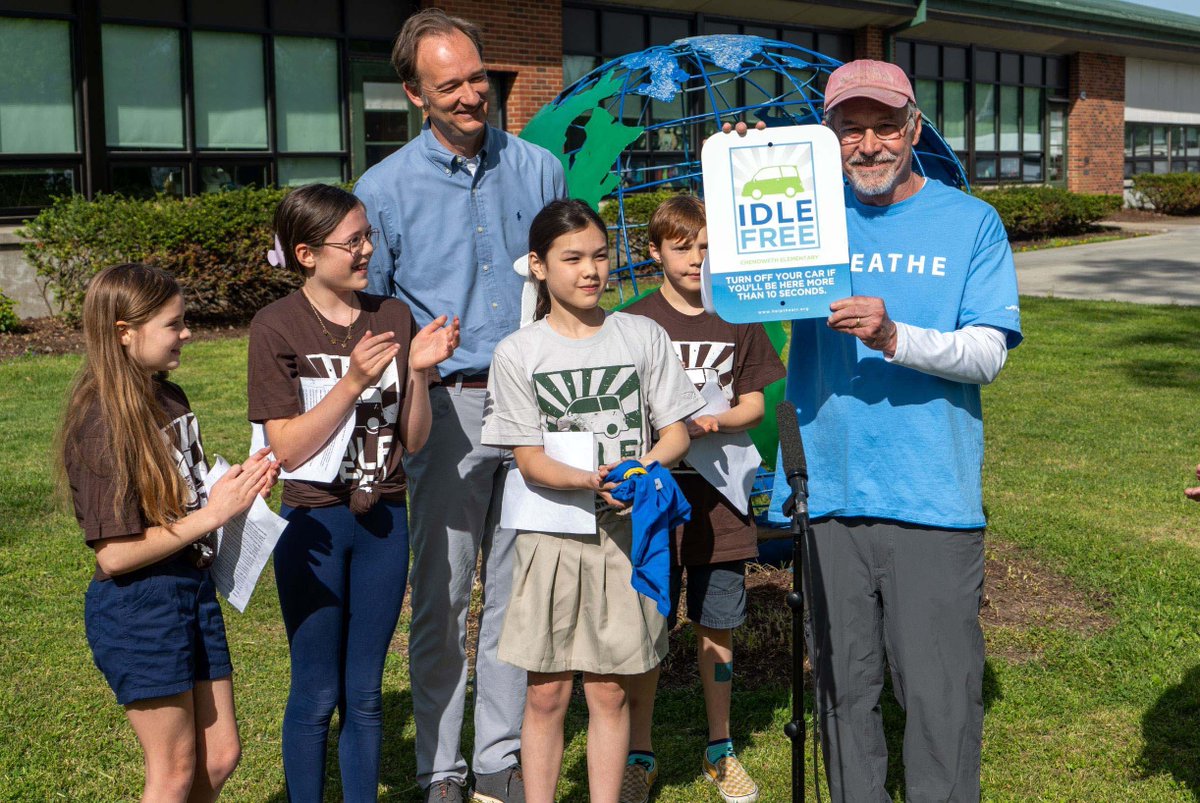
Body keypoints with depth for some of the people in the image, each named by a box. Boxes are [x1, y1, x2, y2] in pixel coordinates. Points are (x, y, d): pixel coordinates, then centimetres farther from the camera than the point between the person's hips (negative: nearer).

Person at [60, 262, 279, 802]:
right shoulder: (103, 423, -19)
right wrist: (212, 514, -20)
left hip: (193, 586, 8)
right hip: (136, 609, -8)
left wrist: (238, 482, -1)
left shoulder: (171, 399, 6)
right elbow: (114, 555, -21)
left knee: (220, 755, 15)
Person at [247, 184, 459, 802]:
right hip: (315, 523, -3)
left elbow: (413, 441, 3)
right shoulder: (277, 327, -9)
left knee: (365, 693, 13)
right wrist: (353, 380, -22)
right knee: (316, 694, 9)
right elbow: (287, 448, -14)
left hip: (384, 520, 3)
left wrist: (419, 372, -14)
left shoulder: (394, 318, 2)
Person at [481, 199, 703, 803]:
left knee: (610, 691, 8)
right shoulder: (517, 353, -1)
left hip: (628, 530, 1)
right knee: (546, 693, 5)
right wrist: (588, 480, -24)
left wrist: (643, 466, -17)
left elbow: (677, 431, 4)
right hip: (552, 532, -1)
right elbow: (528, 459, -6)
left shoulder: (643, 336, 3)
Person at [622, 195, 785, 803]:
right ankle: (640, 754, 20)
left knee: (717, 629, 11)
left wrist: (710, 422, -15)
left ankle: (720, 750, 28)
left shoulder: (738, 321, 6)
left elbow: (753, 406, 5)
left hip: (720, 501, 2)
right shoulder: (634, 322, -1)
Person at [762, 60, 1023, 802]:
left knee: (940, 692, 0)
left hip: (932, 498, -2)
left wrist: (895, 338, -24)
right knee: (842, 685, 12)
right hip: (828, 492, 3)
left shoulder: (971, 222, 3)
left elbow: (988, 353, -6)